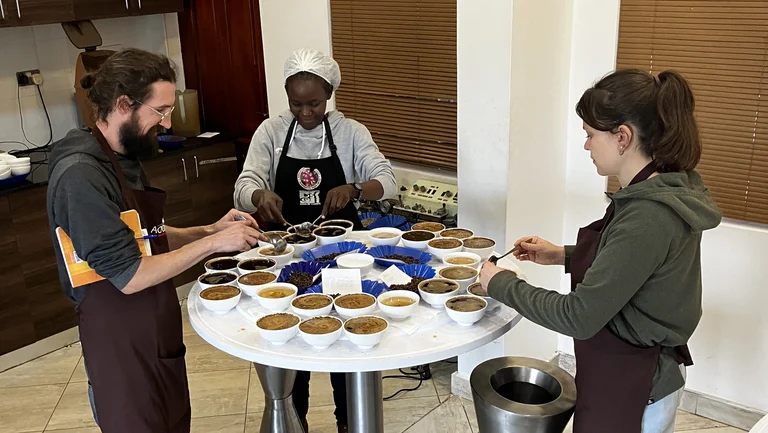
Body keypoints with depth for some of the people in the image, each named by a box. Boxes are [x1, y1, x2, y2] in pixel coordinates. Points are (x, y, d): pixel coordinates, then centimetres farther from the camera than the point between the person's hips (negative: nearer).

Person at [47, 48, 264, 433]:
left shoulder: (124, 158, 7)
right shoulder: (81, 175, -24)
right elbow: (129, 276, -25)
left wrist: (210, 230, -1)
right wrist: (212, 244, -20)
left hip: (158, 333, 9)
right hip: (123, 347, -9)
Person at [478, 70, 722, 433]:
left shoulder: (648, 218, -30)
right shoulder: (668, 192, 0)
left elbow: (579, 317, -26)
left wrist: (502, 284, -15)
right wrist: (564, 256, 5)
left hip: (631, 391, -9)